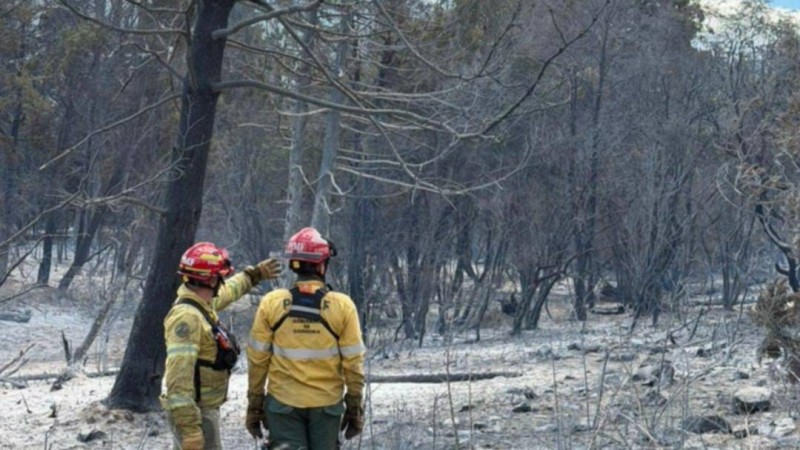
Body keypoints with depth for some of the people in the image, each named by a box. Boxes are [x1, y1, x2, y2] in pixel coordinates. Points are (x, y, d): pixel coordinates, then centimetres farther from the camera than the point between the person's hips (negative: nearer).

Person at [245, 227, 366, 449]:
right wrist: (355, 408, 6)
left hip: (283, 403, 0)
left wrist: (254, 406, 8)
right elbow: (353, 363, -4)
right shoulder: (342, 306, -8)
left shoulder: (271, 303, -5)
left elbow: (257, 360, -1)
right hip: (327, 404, 0)